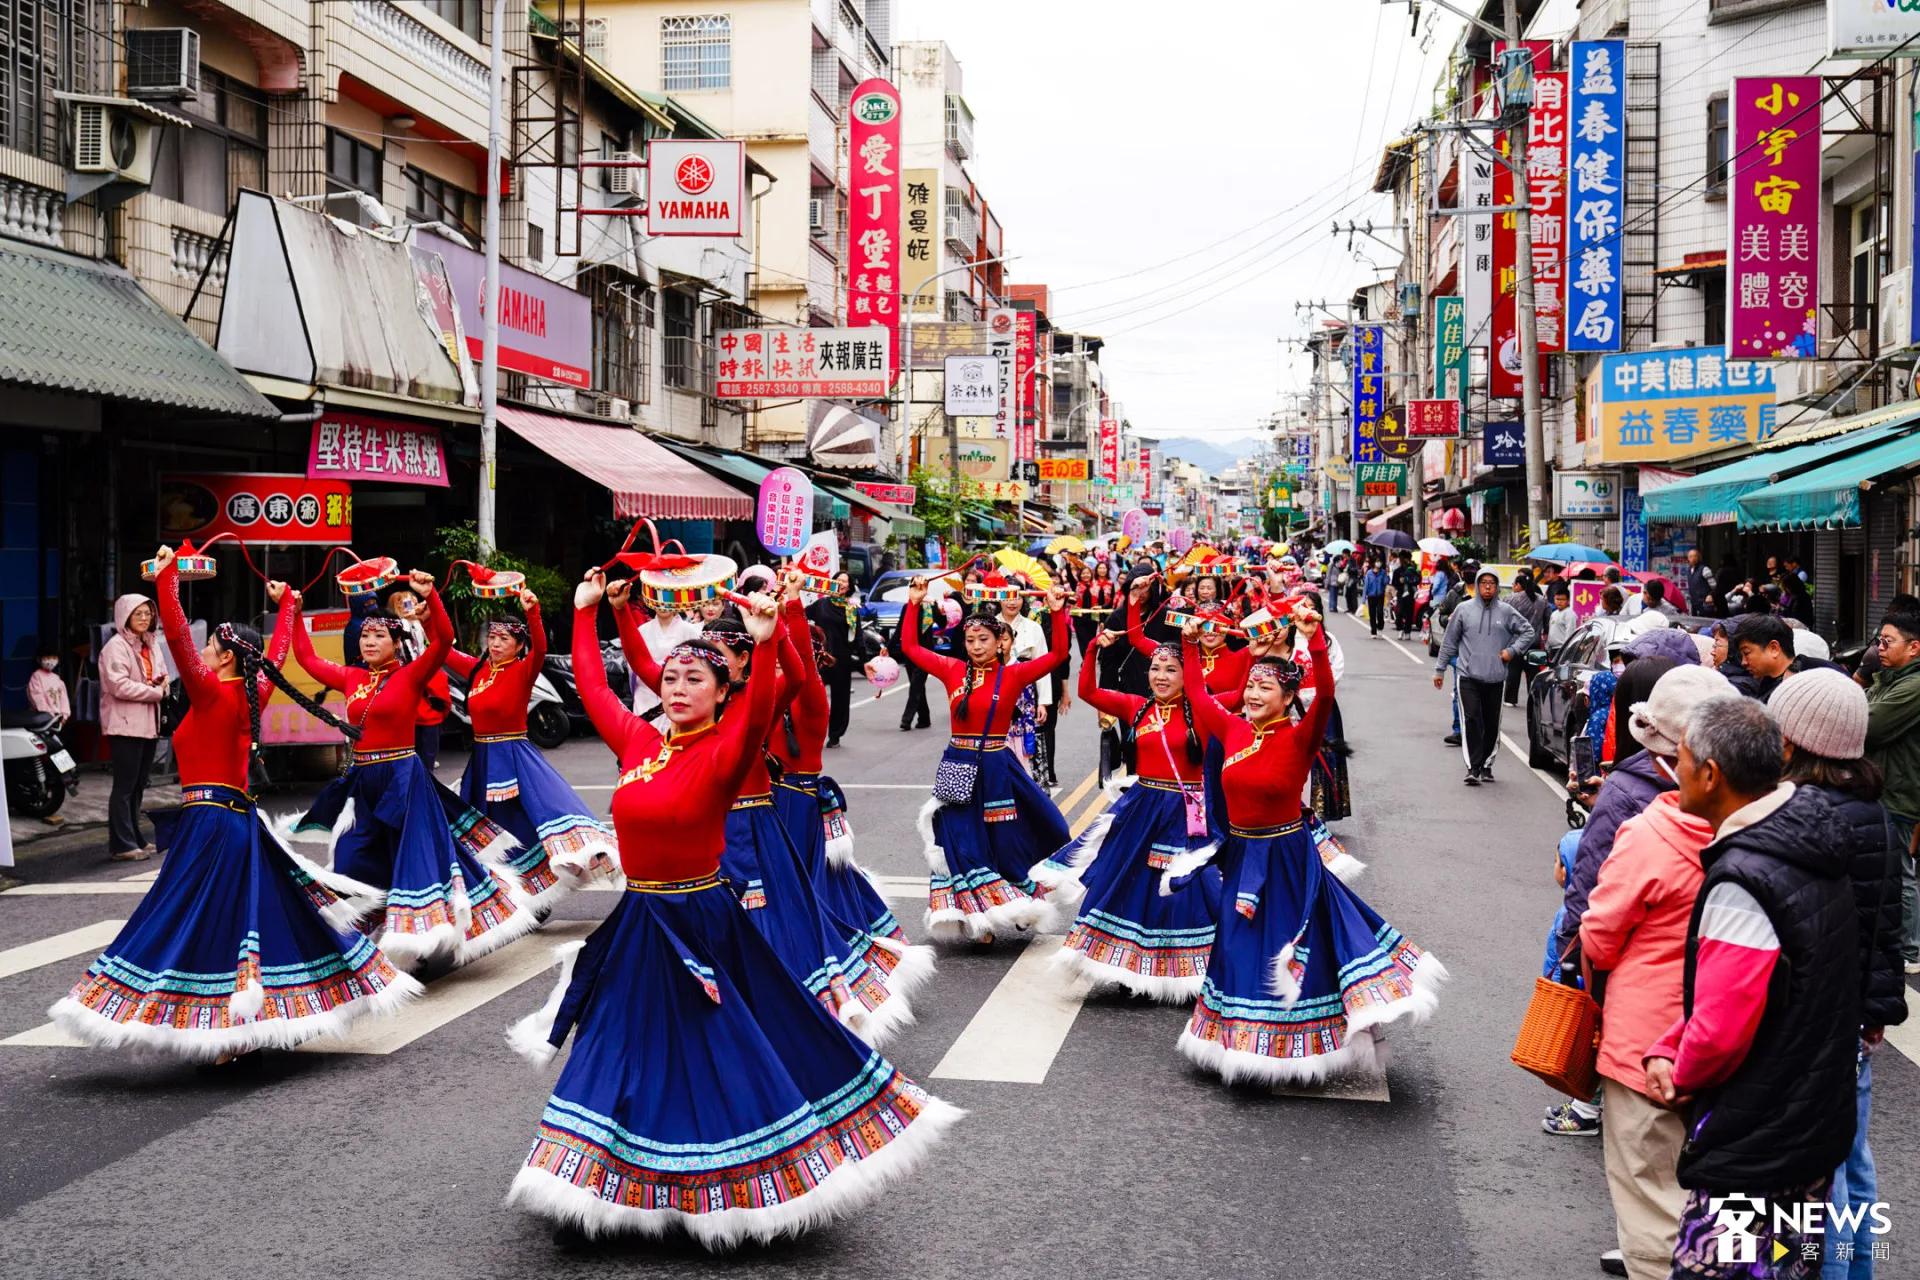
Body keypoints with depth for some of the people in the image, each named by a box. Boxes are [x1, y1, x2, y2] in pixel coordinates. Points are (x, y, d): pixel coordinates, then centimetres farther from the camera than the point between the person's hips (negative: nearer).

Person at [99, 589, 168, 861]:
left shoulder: (150, 646, 17)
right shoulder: (116, 646, -10)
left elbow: (161, 677, 23)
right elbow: (120, 686, -19)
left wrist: (162, 684, -1)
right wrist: (155, 692, -13)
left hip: (148, 724, 8)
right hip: (125, 725, -8)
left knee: (138, 786, 13)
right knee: (125, 786, -7)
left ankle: (134, 839, 19)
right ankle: (122, 845, -5)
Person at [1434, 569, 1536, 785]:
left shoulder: (1506, 611, 4)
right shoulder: (1464, 610, 4)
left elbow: (1528, 632, 13)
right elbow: (1449, 641, 9)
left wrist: (1513, 650, -2)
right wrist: (1440, 669, 10)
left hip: (1496, 678, 1)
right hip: (1468, 676, -1)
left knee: (1492, 724, 7)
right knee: (1472, 720, -12)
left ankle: (1486, 764, 20)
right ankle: (1473, 767, -10)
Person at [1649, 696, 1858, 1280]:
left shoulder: (1742, 882, -26)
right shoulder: (1810, 849, 5)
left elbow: (1721, 1028, -25)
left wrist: (1683, 1075, -5)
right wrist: (1666, 1050, 5)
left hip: (1753, 1152, -10)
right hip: (1820, 1123, 10)